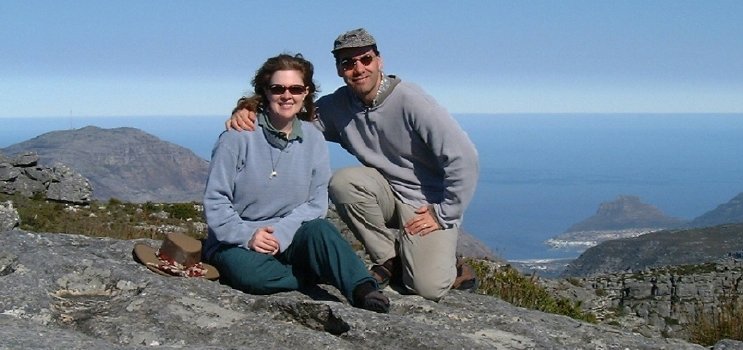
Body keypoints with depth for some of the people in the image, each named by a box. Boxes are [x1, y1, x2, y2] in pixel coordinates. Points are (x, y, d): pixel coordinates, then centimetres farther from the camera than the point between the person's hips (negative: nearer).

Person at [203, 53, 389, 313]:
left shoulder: (313, 139, 4)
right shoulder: (239, 135, -7)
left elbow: (317, 203, -1)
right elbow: (215, 199, -7)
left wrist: (281, 232, -17)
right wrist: (247, 236, -21)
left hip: (290, 239, 2)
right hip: (238, 242, -2)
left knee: (319, 229, -31)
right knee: (250, 271, -36)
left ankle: (364, 291, -41)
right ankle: (320, 275, -20)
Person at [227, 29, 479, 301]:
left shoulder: (410, 101, -20)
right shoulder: (339, 106, -4)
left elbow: (464, 158, -21)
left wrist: (444, 215, -17)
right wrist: (248, 110, -22)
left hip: (429, 205, -5)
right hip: (389, 194, 5)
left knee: (428, 287, -24)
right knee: (342, 181, -25)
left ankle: (446, 265, 15)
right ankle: (390, 260, -6)